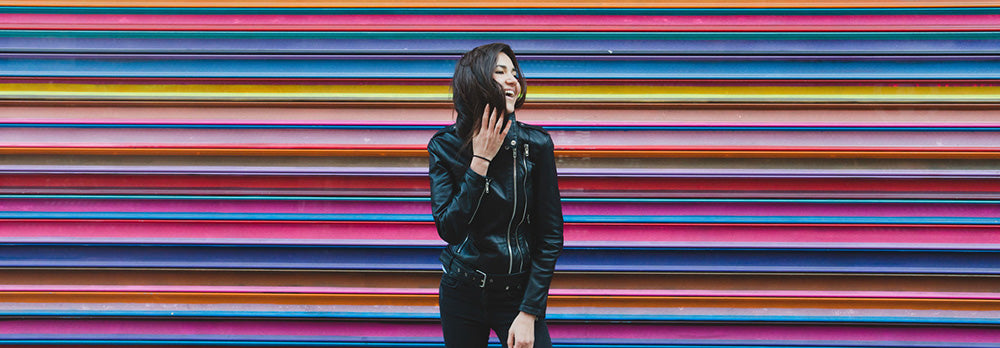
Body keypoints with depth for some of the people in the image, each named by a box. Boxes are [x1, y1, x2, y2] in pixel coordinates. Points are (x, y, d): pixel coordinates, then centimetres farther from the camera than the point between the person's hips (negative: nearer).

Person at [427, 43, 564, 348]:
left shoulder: (536, 144, -10)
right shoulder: (443, 146, -6)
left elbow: (550, 237, -7)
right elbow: (448, 229, -14)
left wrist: (529, 313, -11)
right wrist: (480, 162, -18)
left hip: (518, 292, -1)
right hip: (462, 291, 1)